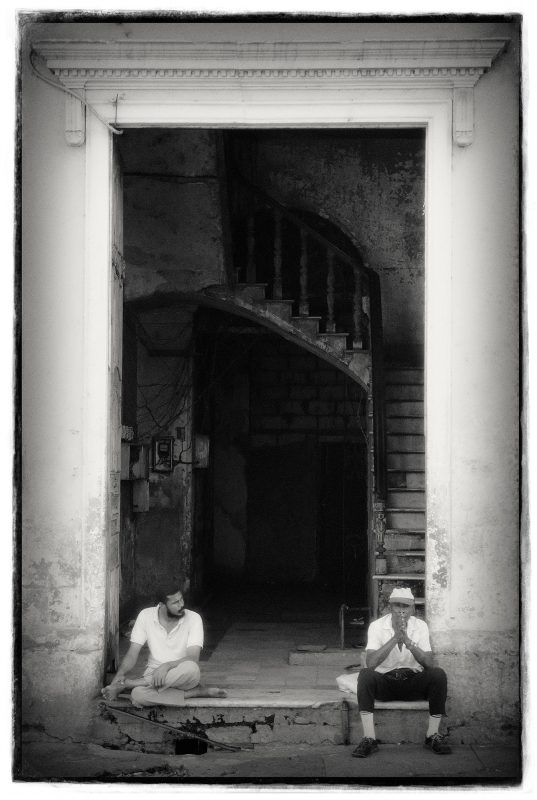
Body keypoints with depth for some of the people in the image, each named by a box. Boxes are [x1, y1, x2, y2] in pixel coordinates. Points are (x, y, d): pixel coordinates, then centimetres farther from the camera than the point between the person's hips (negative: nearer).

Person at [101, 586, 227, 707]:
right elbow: (132, 653, -3)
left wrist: (167, 666, -34)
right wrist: (119, 675, -21)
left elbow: (193, 658, -17)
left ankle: (127, 684, -25)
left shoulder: (193, 618, -9)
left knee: (190, 668, -39)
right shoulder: (146, 616, -3)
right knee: (137, 694, -36)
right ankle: (197, 692, -23)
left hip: (182, 676, 0)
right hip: (153, 674, 0)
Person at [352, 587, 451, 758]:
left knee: (438, 674, -27)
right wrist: (395, 638, -28)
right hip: (385, 682, -1)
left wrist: (407, 640, -28)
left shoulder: (420, 626, -3)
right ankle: (369, 739, -30)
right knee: (365, 675, -32)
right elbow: (371, 663, -22)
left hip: (414, 682, 1)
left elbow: (428, 663, -15)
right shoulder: (377, 626, -8)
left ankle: (433, 735, -15)